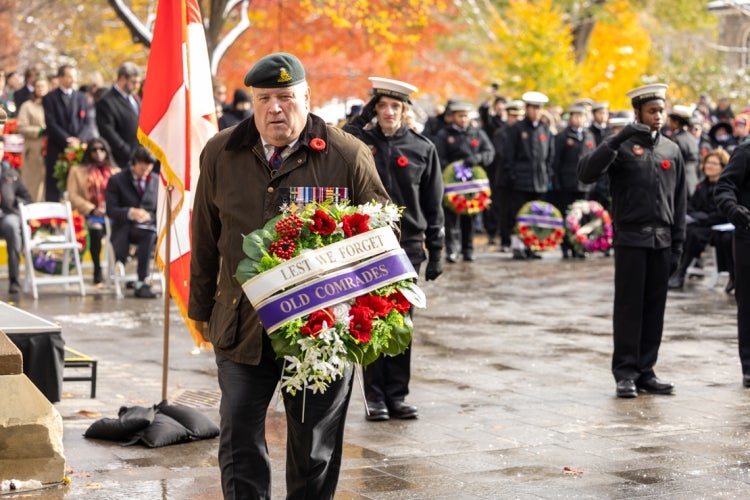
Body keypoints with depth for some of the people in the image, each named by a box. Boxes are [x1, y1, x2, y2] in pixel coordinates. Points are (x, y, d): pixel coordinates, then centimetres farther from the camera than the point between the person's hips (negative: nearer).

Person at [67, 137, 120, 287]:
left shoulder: (115, 172, 25)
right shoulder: (77, 170, 15)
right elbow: (73, 196, 3)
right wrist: (92, 210, -11)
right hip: (90, 215, -2)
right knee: (96, 229, -37)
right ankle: (98, 273, -24)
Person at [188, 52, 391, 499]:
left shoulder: (348, 156, -5)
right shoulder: (221, 154, 4)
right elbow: (205, 240, 13)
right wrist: (202, 308, 16)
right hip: (241, 326, 2)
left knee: (315, 449, 9)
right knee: (239, 445, 5)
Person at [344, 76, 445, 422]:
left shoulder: (422, 149, 4)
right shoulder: (360, 141, 3)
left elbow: (434, 206, 7)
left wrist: (435, 253, 4)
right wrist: (363, 116, -10)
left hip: (407, 248, 1)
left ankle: (397, 396, 14)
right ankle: (375, 397, 8)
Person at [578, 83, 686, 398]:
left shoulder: (671, 150, 12)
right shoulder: (622, 147, -2)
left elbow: (679, 201, 15)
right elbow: (586, 173, -17)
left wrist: (678, 243, 9)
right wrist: (618, 139, -25)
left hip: (662, 241, 4)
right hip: (630, 238, -4)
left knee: (655, 308, 6)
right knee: (629, 307, -1)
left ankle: (646, 371, 13)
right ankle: (626, 373, 3)